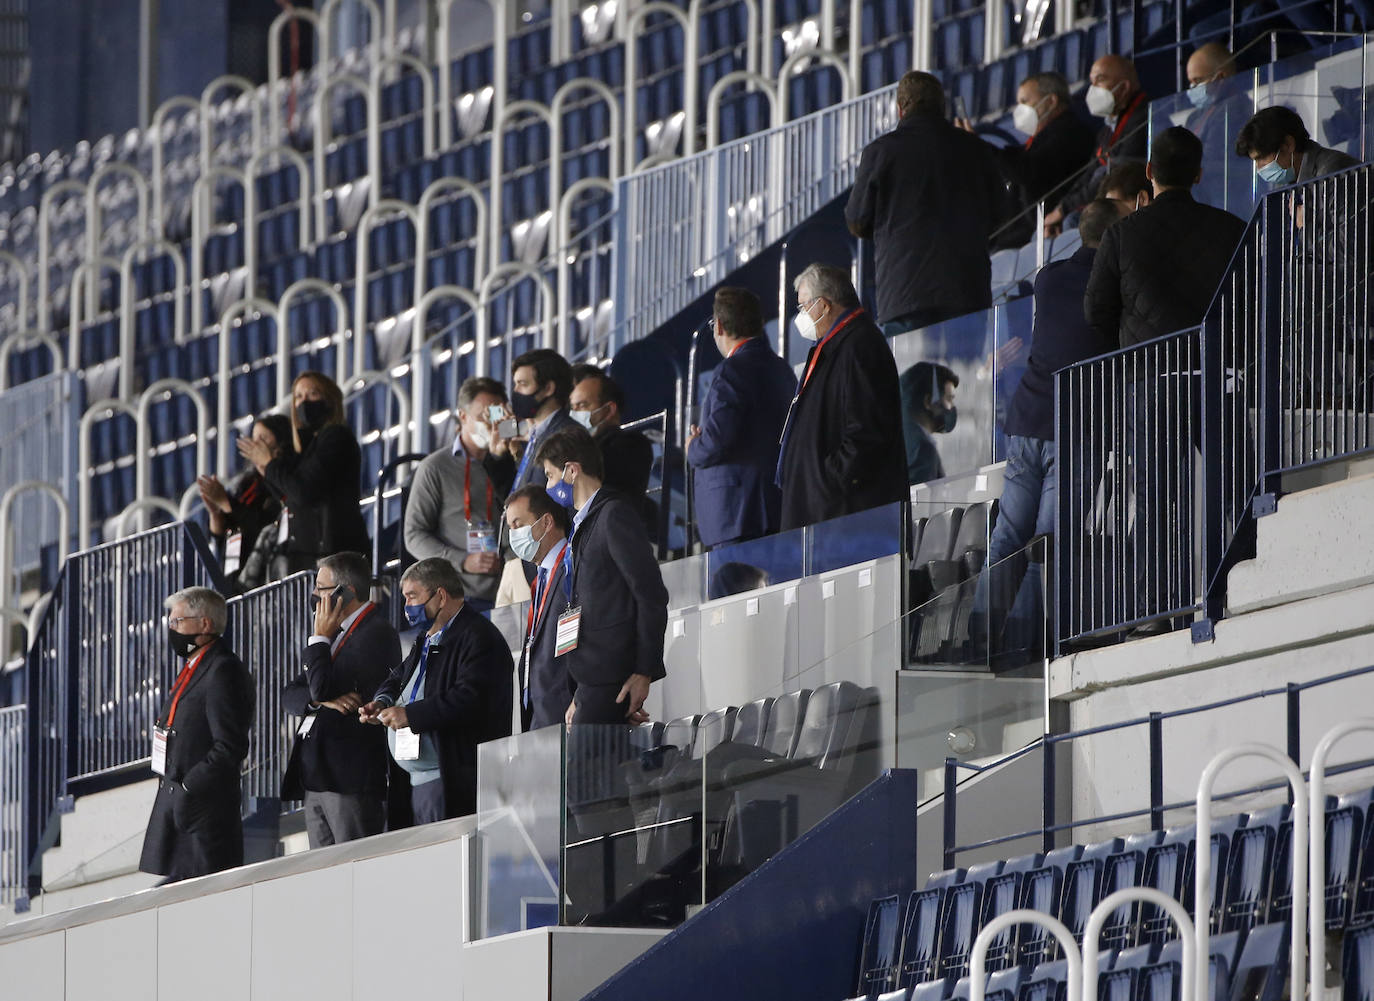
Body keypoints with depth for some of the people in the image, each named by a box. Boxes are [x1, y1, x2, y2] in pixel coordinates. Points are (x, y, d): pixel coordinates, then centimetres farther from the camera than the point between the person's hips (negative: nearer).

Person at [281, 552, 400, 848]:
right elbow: (289, 696, 15)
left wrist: (320, 637, -3)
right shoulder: (337, 633, 21)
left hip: (351, 778, -9)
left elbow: (321, 688, -18)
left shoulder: (377, 634, -9)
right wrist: (323, 700, -7)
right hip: (317, 779, 9)